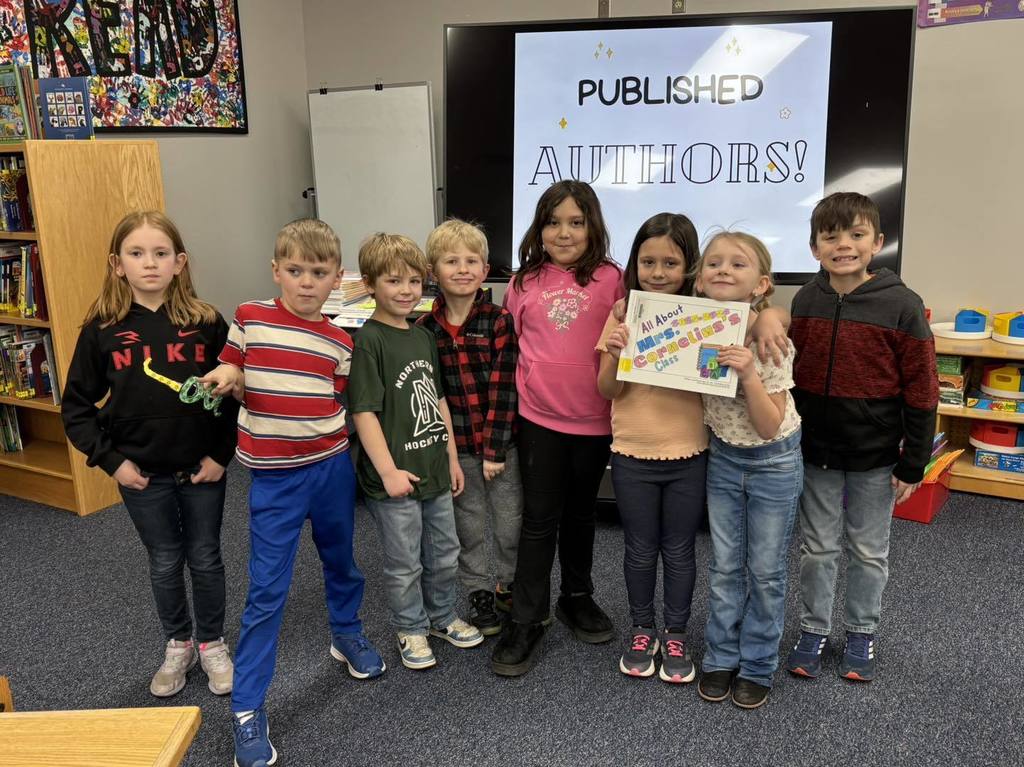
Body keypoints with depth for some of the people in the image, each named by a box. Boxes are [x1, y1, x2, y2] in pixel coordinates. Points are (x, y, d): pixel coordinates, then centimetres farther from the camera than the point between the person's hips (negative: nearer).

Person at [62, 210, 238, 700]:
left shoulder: (206, 323, -8)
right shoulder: (101, 330, -6)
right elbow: (76, 407, 0)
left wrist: (222, 453, -8)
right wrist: (111, 460, -7)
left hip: (202, 468, 0)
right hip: (142, 474, 1)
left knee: (205, 559, 13)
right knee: (165, 563, 15)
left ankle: (212, 643, 34)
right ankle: (178, 645, 37)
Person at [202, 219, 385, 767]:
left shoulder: (338, 342, 1)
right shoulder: (249, 319, -4)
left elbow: (339, 405, 10)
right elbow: (235, 385, 5)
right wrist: (229, 377, -14)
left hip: (332, 466, 3)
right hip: (275, 476, -2)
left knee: (340, 562, 21)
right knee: (267, 590, -1)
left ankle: (347, 636, 48)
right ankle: (246, 709, 12)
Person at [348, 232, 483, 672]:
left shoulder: (423, 337, 8)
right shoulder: (368, 341, -15)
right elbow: (364, 411, -18)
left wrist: (452, 457, 15)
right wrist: (388, 470, -20)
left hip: (434, 471, 7)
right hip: (395, 477, -7)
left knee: (444, 553, 20)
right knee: (404, 563, 9)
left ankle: (443, 617, 40)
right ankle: (411, 631, 30)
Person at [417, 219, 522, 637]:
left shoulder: (500, 321, -9)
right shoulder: (425, 329, -3)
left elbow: (503, 389, -12)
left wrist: (494, 450, -14)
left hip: (502, 442, -1)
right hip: (455, 446, 2)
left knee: (511, 524, 11)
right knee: (469, 528, 14)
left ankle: (511, 588, 35)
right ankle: (479, 595, 34)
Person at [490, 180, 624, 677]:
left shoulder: (610, 279, -4)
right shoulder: (524, 282, 1)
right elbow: (513, 344, 10)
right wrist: (528, 385, 3)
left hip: (593, 418, 0)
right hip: (539, 417, 0)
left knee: (580, 513, 17)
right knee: (539, 519, 4)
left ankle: (576, 597, 37)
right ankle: (526, 621, 16)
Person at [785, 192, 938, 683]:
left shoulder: (901, 306, -13)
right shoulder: (805, 302, -2)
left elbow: (921, 391, -9)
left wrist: (913, 463, -7)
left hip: (874, 458, -2)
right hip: (815, 452, 3)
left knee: (869, 550, 14)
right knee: (817, 547, 13)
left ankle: (862, 633, 33)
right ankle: (813, 630, 30)